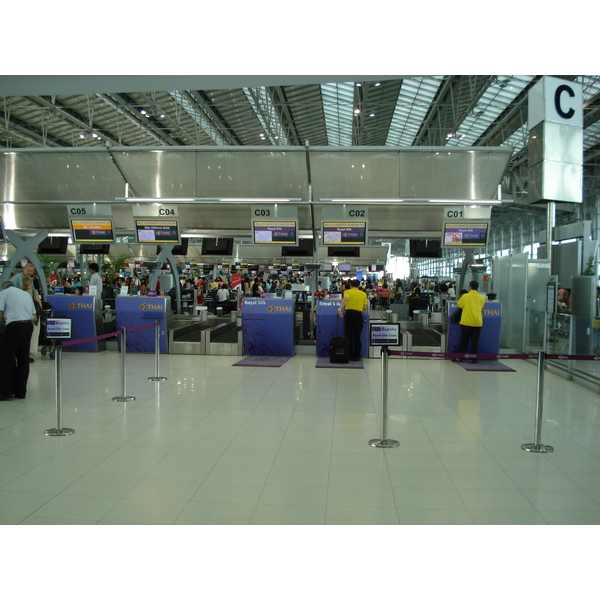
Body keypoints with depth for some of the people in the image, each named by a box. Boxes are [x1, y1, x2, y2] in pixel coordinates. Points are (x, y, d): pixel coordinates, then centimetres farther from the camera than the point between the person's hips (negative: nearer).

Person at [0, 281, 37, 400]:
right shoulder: (26, 294, 24)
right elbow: (35, 318, 16)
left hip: (14, 326, -6)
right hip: (29, 326, 6)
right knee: (23, 359, 12)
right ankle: (21, 391, 18)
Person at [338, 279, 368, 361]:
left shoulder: (348, 292, 2)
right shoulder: (363, 294, 10)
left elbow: (345, 300, -20)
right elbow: (365, 308, 8)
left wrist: (340, 309, -32)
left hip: (349, 313, -2)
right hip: (358, 315, 2)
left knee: (349, 336, 5)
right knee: (357, 337, 10)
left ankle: (351, 356, 7)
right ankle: (357, 356, 11)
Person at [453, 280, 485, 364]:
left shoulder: (465, 296, -5)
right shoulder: (481, 298, 5)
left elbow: (459, 305, 5)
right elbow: (481, 308, 16)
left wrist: (461, 298, 20)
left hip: (467, 322, -2)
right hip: (477, 322, 2)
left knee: (464, 341, 4)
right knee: (475, 341, 6)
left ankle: (458, 357, 7)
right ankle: (473, 358, 7)